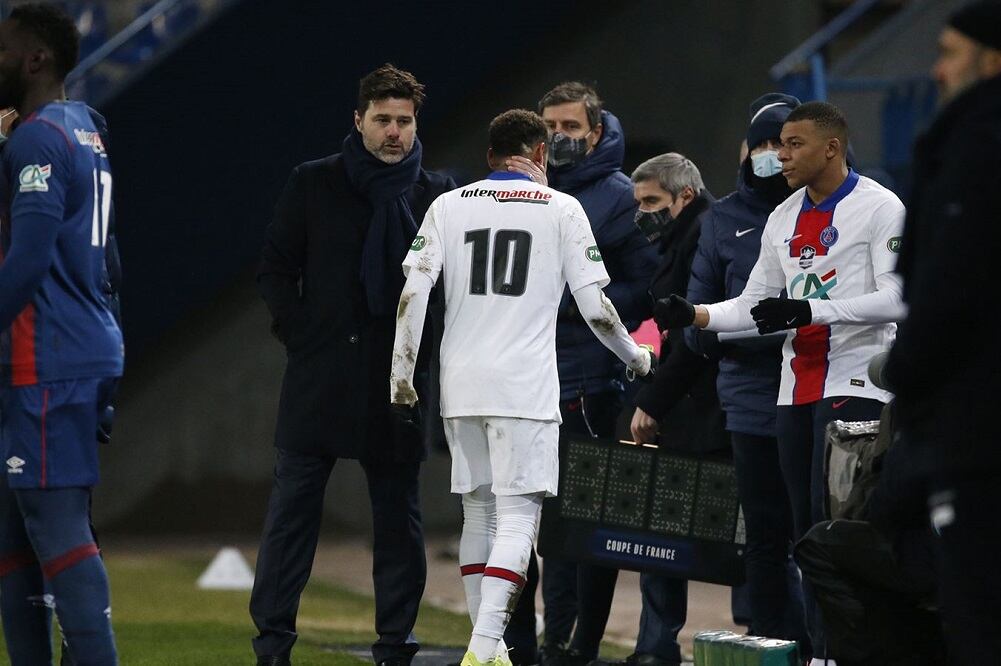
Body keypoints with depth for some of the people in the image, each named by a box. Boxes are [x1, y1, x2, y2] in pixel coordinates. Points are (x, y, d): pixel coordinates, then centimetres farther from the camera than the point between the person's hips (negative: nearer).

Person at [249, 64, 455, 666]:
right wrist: (300, 332, -2)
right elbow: (276, 269, 9)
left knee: (398, 514, 4)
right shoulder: (315, 183, 5)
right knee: (294, 505, -2)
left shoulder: (438, 194, 5)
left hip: (399, 381, 0)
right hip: (320, 375, 0)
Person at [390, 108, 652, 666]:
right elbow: (595, 307, -1)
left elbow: (414, 291, -1)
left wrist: (402, 374, 4)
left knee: (479, 513, 15)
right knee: (518, 516, -6)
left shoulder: (449, 206, 9)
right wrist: (635, 356, 16)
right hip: (524, 388, -4)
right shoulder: (561, 209, 3)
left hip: (461, 388, 4)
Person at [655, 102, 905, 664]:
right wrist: (695, 315, 2)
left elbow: (896, 298, -15)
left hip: (854, 383, -7)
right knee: (808, 524, 7)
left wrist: (808, 311, -21)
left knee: (831, 515, -15)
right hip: (798, 388, 7)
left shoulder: (879, 207, -7)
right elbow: (756, 304, 20)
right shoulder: (783, 220, 16)